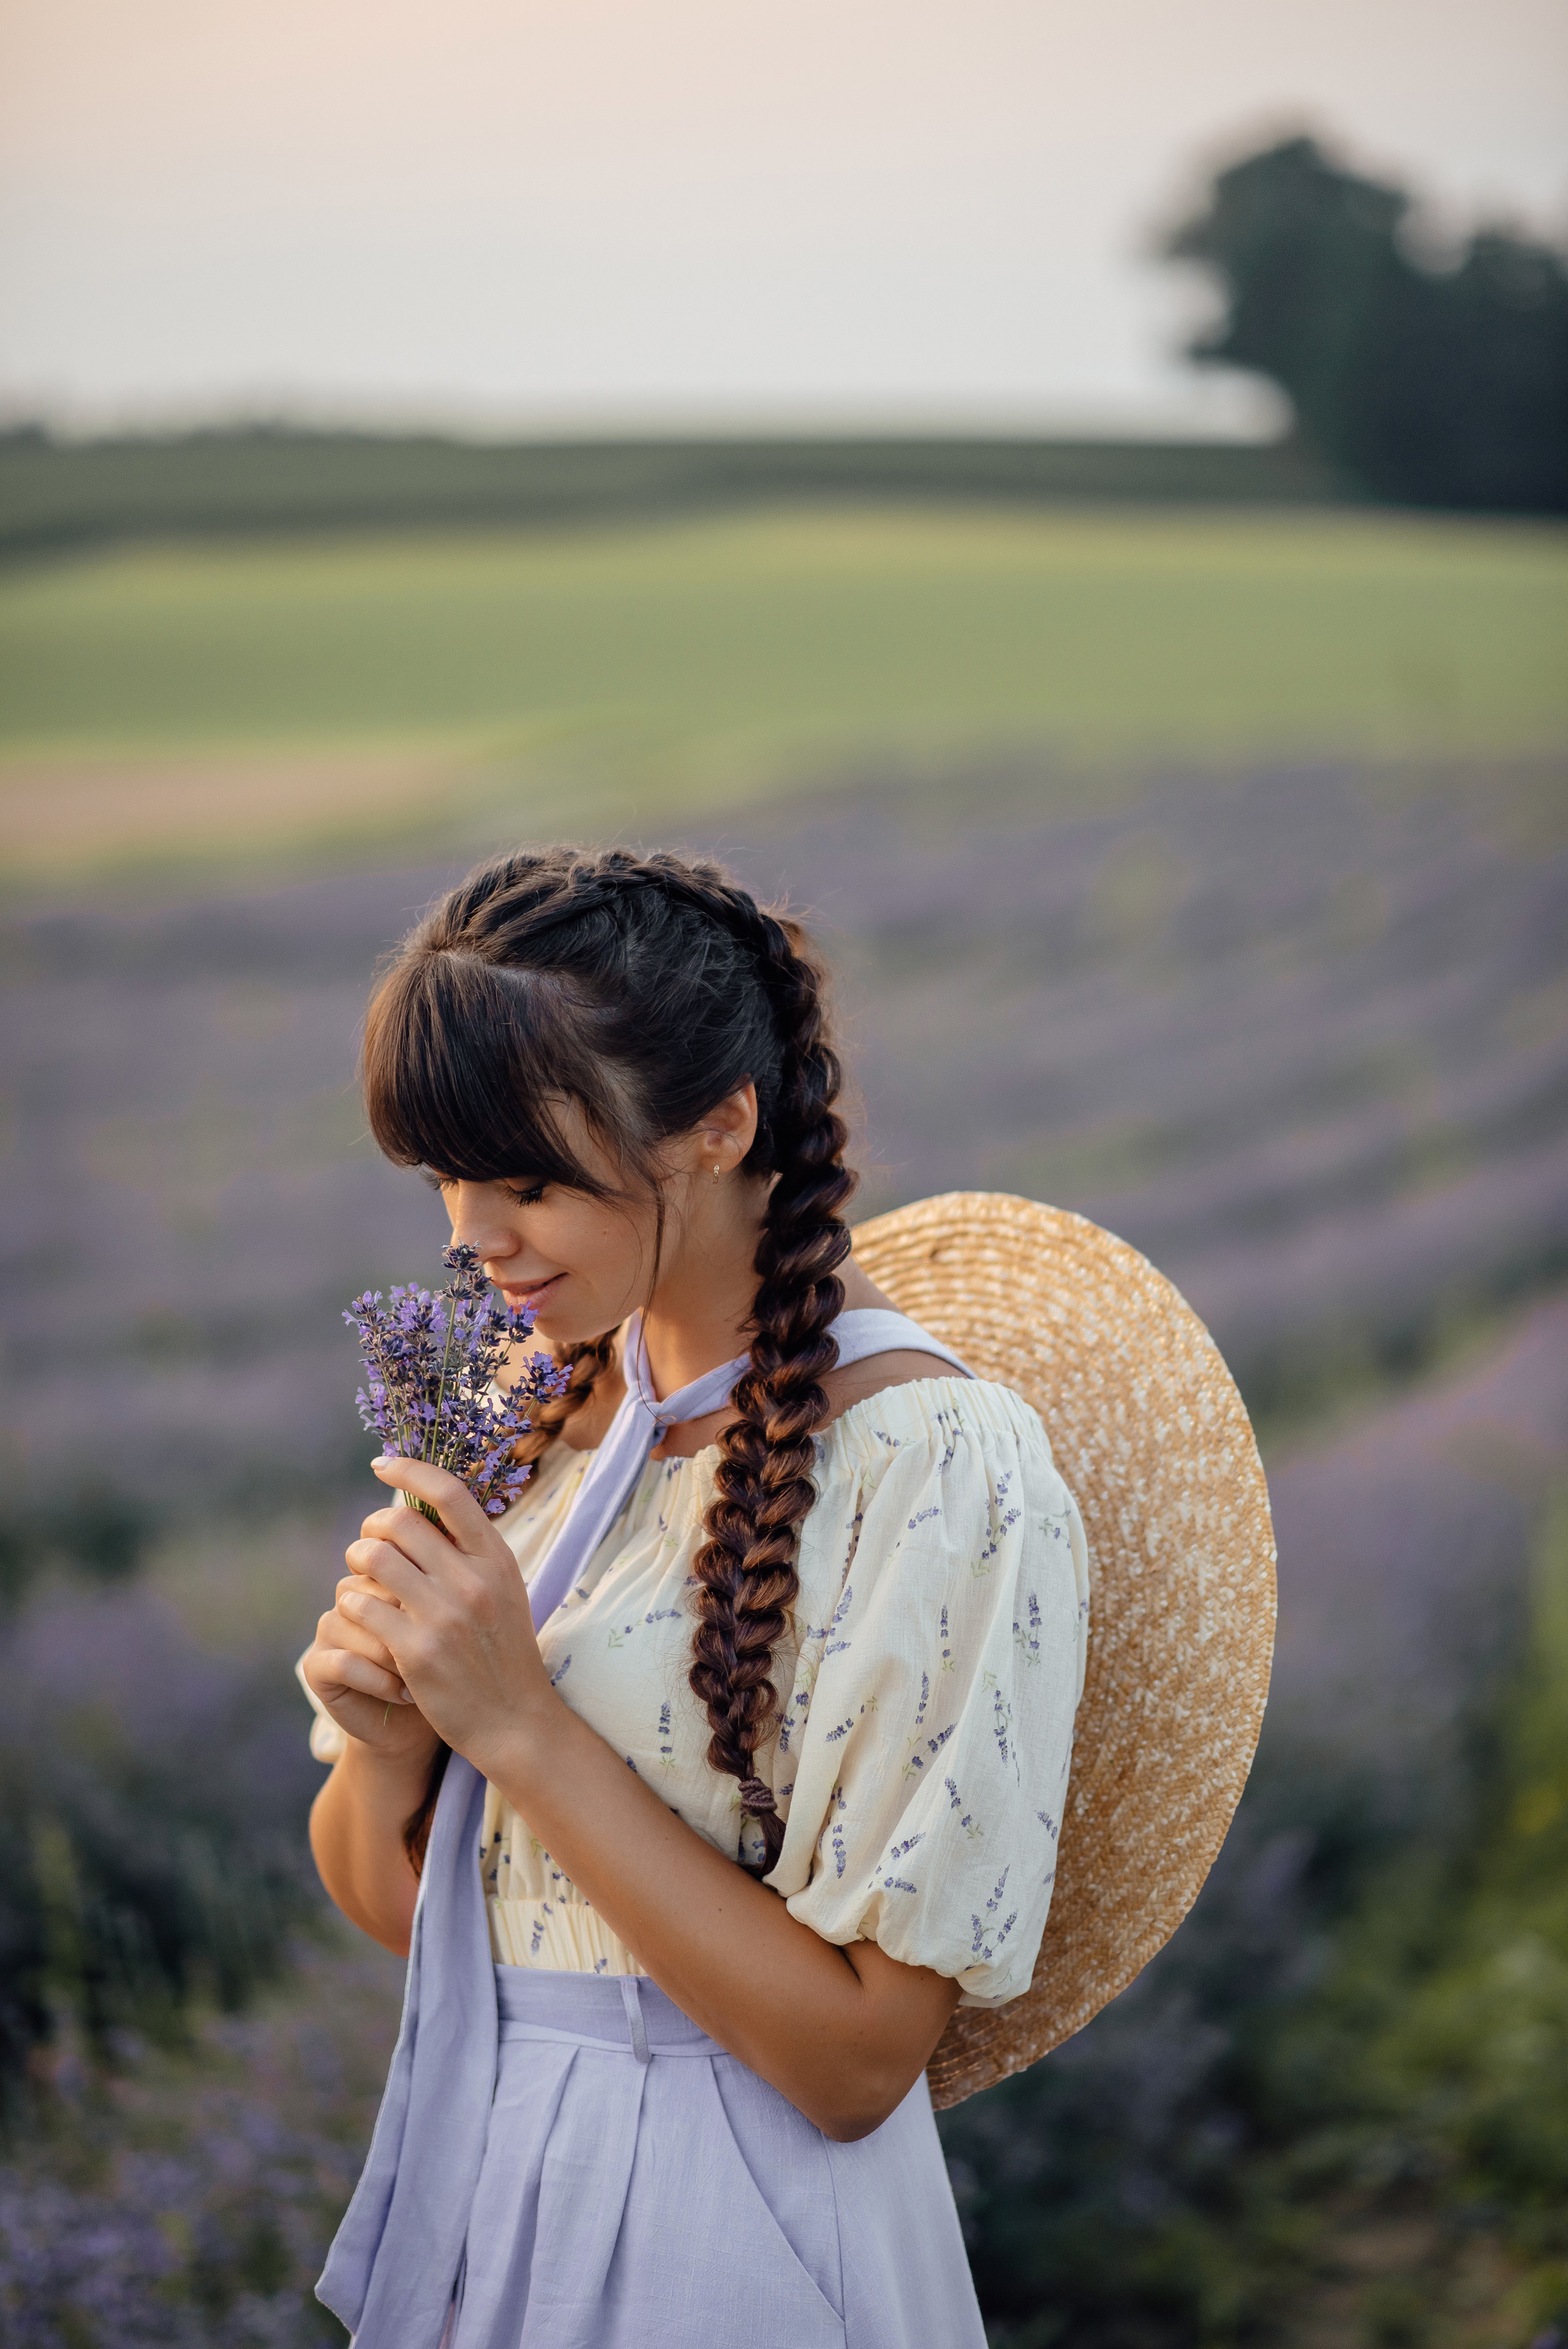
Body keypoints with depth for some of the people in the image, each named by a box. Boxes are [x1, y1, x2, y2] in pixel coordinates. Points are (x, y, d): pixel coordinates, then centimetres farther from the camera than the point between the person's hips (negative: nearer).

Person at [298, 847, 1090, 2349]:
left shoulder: (940, 1470, -20)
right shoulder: (541, 1400, 1)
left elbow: (856, 2059, -21)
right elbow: (393, 1905, 7)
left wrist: (520, 1726, -24)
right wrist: (385, 1747, -14)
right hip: (471, 2192, 6)